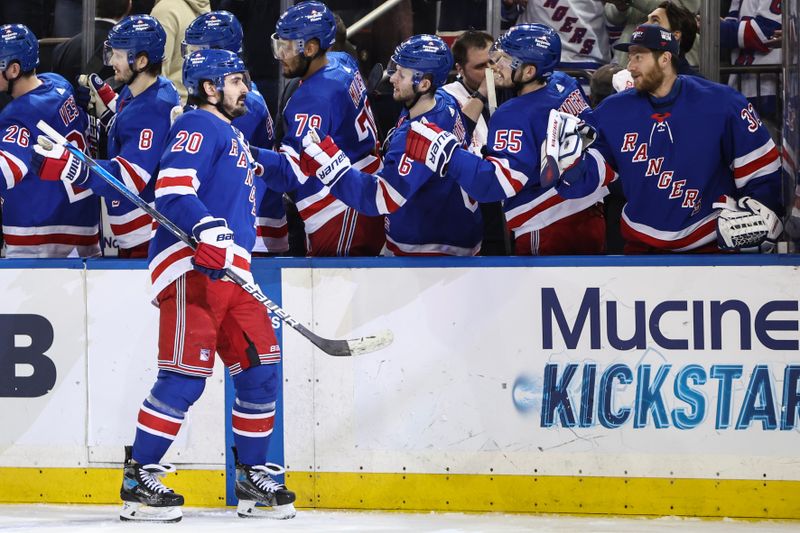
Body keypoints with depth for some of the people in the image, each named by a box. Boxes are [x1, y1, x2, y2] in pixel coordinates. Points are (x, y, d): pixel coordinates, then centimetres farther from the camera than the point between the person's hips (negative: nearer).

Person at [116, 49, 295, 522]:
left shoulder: (233, 136, 25)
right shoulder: (198, 127, -6)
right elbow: (173, 188, -21)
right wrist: (208, 230, -32)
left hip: (231, 273, 10)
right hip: (191, 268, -10)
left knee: (260, 370, 6)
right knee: (185, 376, -13)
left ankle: (253, 479, 16)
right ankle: (138, 480, -8)